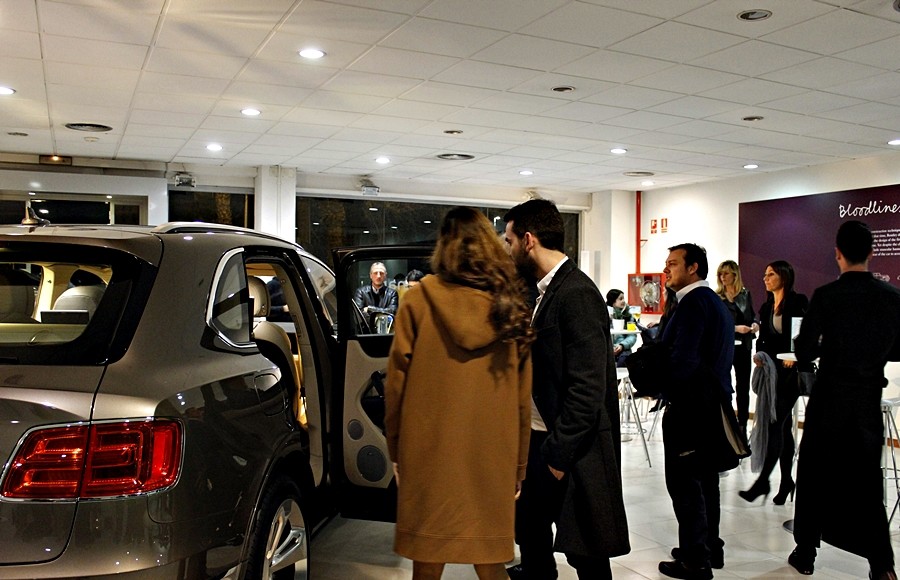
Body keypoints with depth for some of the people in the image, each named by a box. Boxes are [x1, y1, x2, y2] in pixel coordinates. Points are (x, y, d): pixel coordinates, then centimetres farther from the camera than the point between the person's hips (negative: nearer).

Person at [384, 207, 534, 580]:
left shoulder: (419, 302, -5)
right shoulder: (512, 308, 1)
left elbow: (396, 385, -3)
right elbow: (523, 400, 3)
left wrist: (396, 450, 8)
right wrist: (518, 466, 12)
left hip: (429, 458, -1)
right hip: (494, 462, 2)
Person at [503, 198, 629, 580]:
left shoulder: (577, 294, -20)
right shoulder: (550, 290, 9)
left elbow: (587, 387, -24)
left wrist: (560, 452, -20)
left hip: (570, 448, -9)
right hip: (538, 438, 9)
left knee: (584, 549, 6)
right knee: (529, 521, 23)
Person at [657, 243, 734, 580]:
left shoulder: (694, 302, -17)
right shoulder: (717, 303, 15)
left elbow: (682, 361, -26)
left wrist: (653, 384, -11)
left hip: (690, 408, -10)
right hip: (714, 404, 10)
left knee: (684, 483, -2)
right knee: (705, 479, 19)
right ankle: (710, 547, 31)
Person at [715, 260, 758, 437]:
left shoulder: (746, 294, 8)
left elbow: (753, 316, 14)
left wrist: (755, 324, -8)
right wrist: (735, 328, -19)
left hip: (743, 346, 3)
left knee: (743, 386, 6)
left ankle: (742, 427, 14)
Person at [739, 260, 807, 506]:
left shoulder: (798, 302, -4)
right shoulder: (766, 308, 15)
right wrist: (759, 355, -3)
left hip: (790, 370, -7)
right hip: (771, 370, 7)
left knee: (775, 423, -11)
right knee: (783, 426, 11)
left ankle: (763, 480, -10)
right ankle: (786, 480, 18)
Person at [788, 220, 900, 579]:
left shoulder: (826, 296, -13)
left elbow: (804, 353, -12)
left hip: (829, 399, -3)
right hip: (869, 401, 3)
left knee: (815, 476, 11)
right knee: (866, 481, 11)